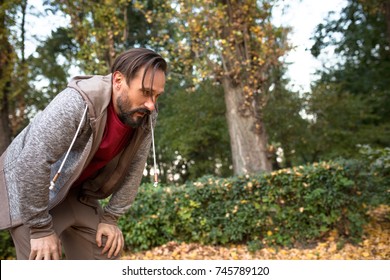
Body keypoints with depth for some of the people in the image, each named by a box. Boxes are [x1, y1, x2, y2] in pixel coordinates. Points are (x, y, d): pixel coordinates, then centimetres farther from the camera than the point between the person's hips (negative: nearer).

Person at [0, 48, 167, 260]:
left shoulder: (145, 117, -13)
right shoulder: (78, 102, -33)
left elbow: (132, 170, -3)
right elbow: (32, 164, -32)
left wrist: (110, 218, -3)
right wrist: (41, 228, -24)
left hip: (77, 193, 6)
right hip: (27, 187, -6)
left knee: (105, 257, 4)